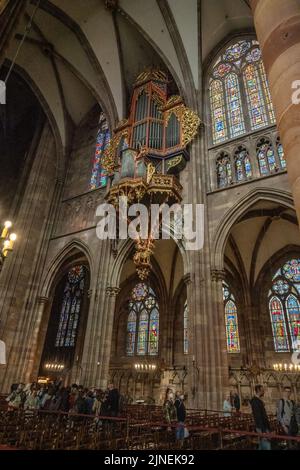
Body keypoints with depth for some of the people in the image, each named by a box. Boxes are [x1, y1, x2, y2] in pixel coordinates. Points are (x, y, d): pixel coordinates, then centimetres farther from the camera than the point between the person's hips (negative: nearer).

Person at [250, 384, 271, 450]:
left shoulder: (259, 400, 14)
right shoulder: (255, 401, -18)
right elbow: (258, 417, -22)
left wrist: (268, 427, 18)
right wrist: (263, 431, -23)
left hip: (264, 426, 10)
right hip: (262, 427, -10)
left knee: (262, 446, 15)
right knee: (267, 447, -9)